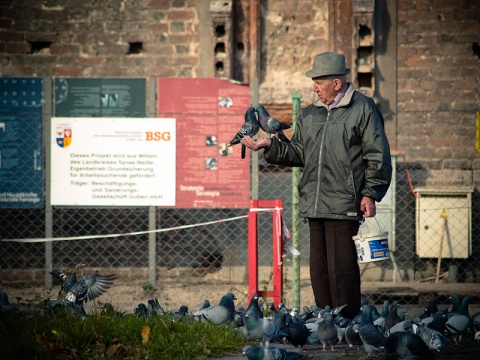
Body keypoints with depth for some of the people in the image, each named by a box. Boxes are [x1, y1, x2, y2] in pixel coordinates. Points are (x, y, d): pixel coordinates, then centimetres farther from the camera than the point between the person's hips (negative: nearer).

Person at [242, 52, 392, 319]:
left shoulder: (363, 109, -1)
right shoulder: (310, 114, 18)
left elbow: (377, 156, -3)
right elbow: (297, 153, 18)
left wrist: (370, 194, -8)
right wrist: (270, 146, 4)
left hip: (344, 205, -7)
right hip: (315, 204, 7)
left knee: (341, 267, -9)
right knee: (319, 267, 8)